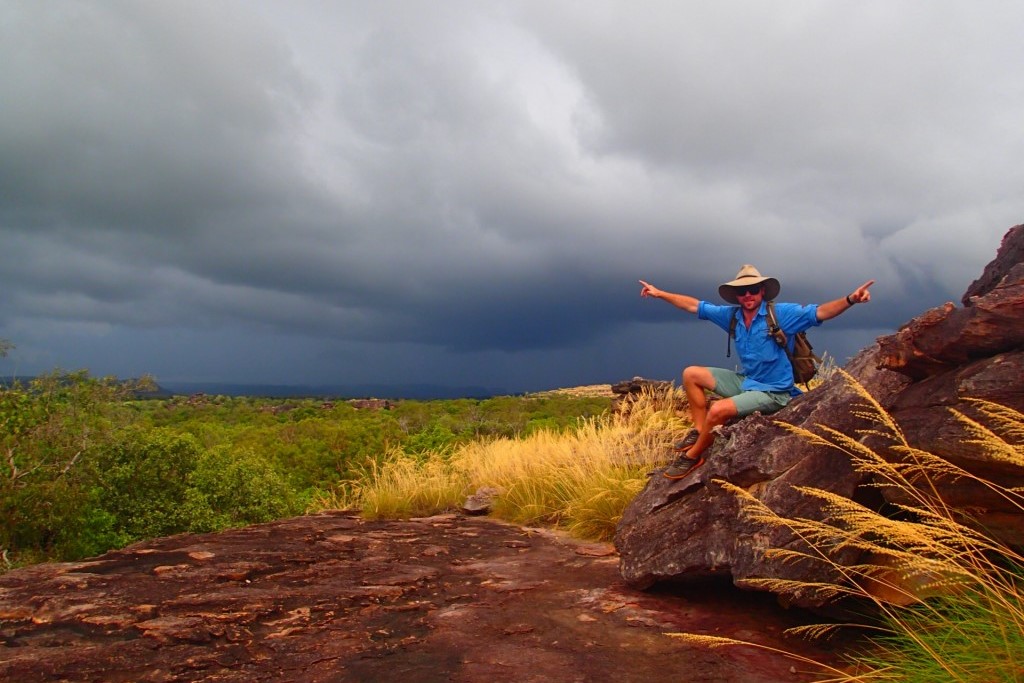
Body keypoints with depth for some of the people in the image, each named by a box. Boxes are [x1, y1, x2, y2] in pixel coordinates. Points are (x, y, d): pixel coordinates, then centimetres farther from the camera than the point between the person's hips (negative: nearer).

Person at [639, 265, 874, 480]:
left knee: (718, 410, -28)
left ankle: (693, 456, -4)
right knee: (691, 374, 3)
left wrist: (850, 299, -44)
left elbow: (820, 312, -25)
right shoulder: (731, 315, 1)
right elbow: (695, 306, 9)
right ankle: (701, 431, 5)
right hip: (745, 382, 7)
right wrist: (660, 293, 12)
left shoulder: (781, 313, -15)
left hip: (772, 392, -7)